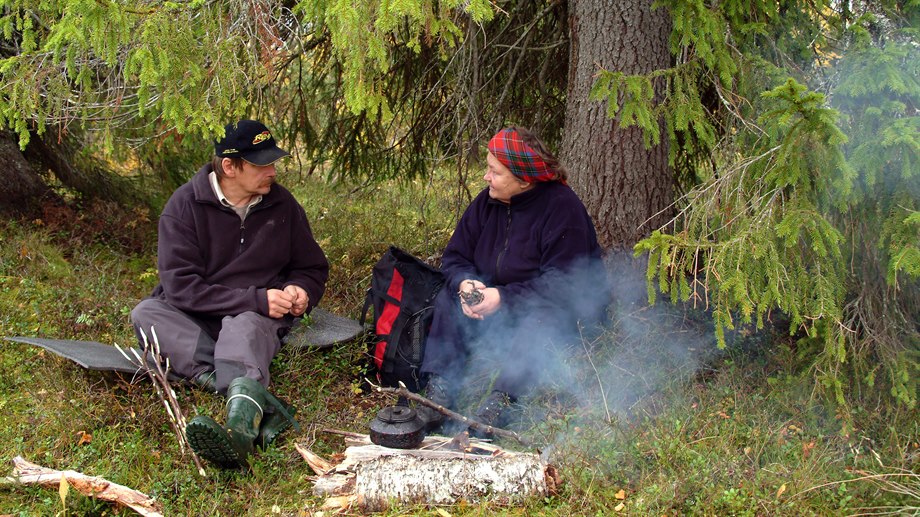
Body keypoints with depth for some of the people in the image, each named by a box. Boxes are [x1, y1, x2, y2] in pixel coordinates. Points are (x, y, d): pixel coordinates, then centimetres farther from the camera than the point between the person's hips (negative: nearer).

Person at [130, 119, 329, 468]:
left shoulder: (281, 204, 3)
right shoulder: (185, 204, -8)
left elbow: (313, 267, 15)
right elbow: (179, 285, -17)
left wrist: (301, 291, -11)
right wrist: (256, 299, -24)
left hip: (259, 316, -1)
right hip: (194, 317, 1)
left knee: (243, 328, -36)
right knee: (145, 314, -30)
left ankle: (242, 426, -72)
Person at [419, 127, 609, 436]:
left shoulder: (562, 208, -21)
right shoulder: (487, 202, -1)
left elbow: (562, 282, -27)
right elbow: (455, 256, 1)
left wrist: (505, 298, -34)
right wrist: (464, 283, -24)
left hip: (564, 307, -6)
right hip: (498, 298, 6)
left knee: (539, 322, -39)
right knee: (449, 299, -16)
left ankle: (501, 399, -42)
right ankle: (439, 390, -25)